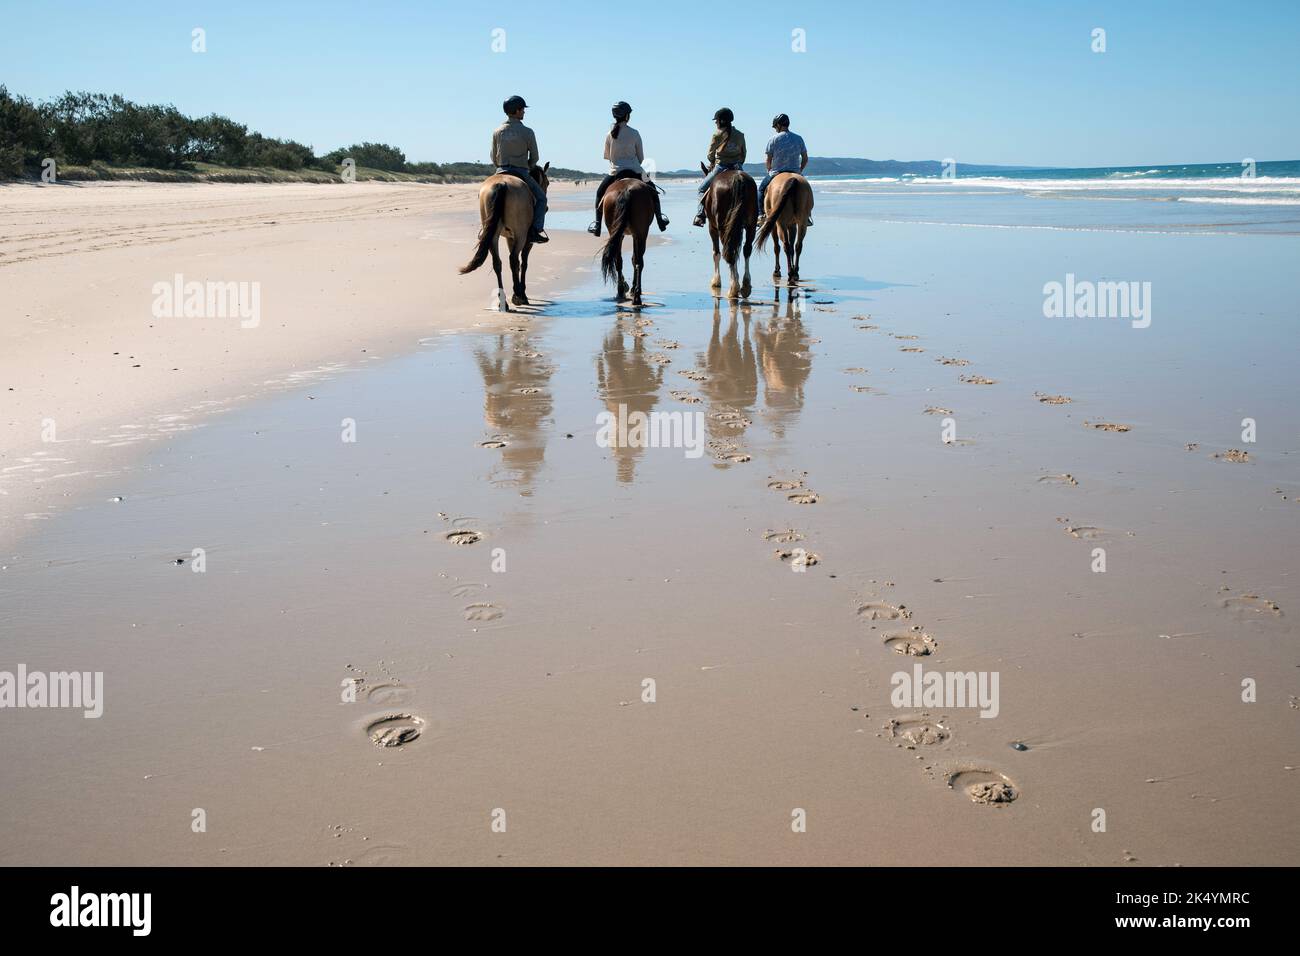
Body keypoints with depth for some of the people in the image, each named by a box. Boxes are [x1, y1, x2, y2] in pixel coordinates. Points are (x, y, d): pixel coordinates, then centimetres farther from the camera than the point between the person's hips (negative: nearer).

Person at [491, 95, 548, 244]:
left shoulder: (497, 131, 2)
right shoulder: (527, 132, -9)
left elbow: (493, 158, 7)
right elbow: (534, 157, -2)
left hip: (501, 172, 4)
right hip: (521, 173, -3)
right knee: (541, 198, 13)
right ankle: (535, 229, -4)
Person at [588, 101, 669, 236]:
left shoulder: (609, 135, -4)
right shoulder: (634, 134, -7)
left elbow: (607, 156, 7)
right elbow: (641, 157, 1)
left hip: (615, 172, 1)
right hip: (635, 172, 0)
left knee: (600, 192, 23)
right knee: (652, 190, 25)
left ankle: (597, 225, 12)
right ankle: (660, 219, 26)